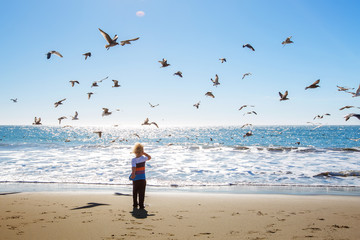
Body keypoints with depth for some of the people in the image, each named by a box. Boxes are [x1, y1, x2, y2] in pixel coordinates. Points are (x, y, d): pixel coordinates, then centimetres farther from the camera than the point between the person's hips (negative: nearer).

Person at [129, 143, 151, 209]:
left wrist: (133, 174, -35)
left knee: (135, 192, 17)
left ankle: (135, 204, 26)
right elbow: (149, 157, 15)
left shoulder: (133, 160, -12)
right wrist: (144, 153, 7)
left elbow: (133, 167, -28)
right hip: (142, 178, 0)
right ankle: (141, 205, 5)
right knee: (141, 192, 5)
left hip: (135, 179, 0)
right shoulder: (143, 158, -5)